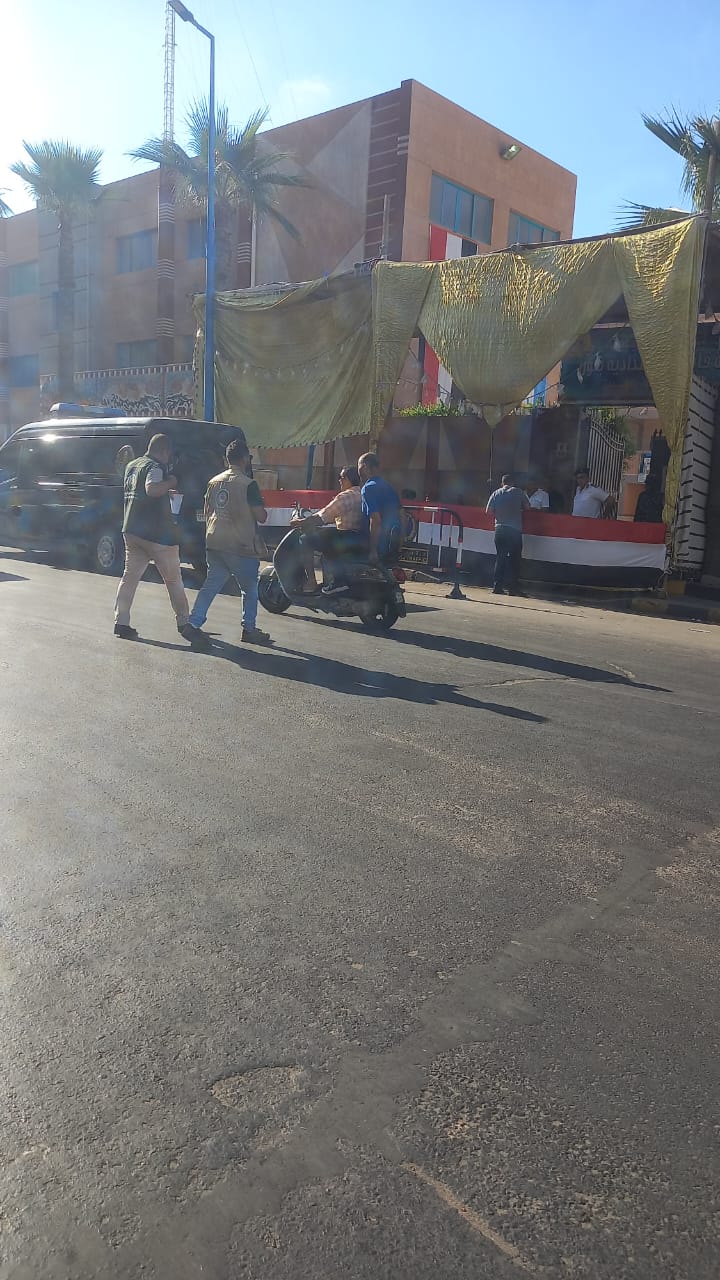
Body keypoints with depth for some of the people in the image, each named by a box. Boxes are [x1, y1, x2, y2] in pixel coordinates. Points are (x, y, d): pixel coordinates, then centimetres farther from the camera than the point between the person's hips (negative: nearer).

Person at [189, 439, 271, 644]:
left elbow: (207, 513, 17)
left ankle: (193, 623, 7)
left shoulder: (214, 482, 9)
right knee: (249, 589, 9)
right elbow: (261, 517, -11)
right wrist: (263, 511, 10)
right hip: (241, 546, -6)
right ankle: (249, 629, 13)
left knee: (211, 585, 13)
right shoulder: (248, 485, -12)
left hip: (214, 544, 6)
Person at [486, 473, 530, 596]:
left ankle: (497, 586, 6)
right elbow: (527, 507, 1)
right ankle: (512, 588, 1)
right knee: (514, 559, 2)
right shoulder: (519, 492, 0)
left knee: (500, 558, 10)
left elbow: (489, 511, 2)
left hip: (499, 529, 3)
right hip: (515, 530, -3)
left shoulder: (496, 494, 5)